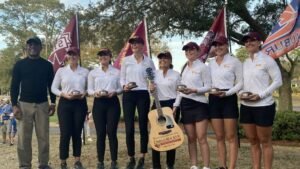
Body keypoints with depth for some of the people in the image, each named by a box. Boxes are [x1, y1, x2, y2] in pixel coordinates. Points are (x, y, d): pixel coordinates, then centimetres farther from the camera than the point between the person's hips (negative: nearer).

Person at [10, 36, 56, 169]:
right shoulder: (19, 64, 4)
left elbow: (51, 85, 10)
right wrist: (14, 105, -6)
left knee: (43, 136, 3)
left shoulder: (47, 65, 7)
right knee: (24, 137, 0)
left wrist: (53, 103, 3)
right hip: (24, 104, -1)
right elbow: (14, 86, 3)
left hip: (42, 105, 1)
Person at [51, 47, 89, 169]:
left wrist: (84, 93, -11)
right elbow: (53, 88, 4)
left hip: (80, 103, 1)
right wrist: (64, 94, -11)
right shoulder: (61, 71, 5)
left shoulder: (85, 71, 6)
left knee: (77, 133, 7)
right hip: (65, 103, -1)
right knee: (65, 133, -3)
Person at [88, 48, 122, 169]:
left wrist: (114, 92, -14)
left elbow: (121, 88, 6)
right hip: (98, 103, 1)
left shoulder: (117, 72, 7)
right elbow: (89, 89, 7)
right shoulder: (93, 72, 10)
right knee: (100, 133, 1)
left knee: (111, 132, -1)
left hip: (113, 103, -1)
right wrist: (95, 93, -14)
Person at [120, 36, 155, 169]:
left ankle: (142, 158, 16)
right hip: (128, 95, 1)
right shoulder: (126, 60, 8)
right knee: (129, 128, -1)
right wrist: (124, 86, -10)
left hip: (143, 95, -1)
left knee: (143, 126, 4)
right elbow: (122, 78, 10)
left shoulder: (149, 61, 6)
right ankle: (131, 158, 14)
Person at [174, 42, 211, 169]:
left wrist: (194, 90, -23)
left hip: (199, 104, -6)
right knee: (191, 138, 7)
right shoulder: (185, 68, 17)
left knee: (201, 138, -8)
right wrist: (176, 104, 9)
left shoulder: (202, 67, -3)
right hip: (185, 105, 6)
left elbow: (208, 86, -7)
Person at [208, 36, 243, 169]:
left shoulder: (234, 61, -3)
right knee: (219, 137, 8)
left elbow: (241, 83, -5)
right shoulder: (211, 63, 12)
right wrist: (210, 89, -3)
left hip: (229, 99, -5)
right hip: (213, 100, 5)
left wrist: (227, 93, -17)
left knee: (231, 137, -2)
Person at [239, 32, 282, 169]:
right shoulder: (245, 63, 11)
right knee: (252, 141, 13)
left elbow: (278, 81, -9)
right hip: (246, 106, 6)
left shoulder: (267, 60, -7)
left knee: (265, 141, 4)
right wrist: (240, 93, -3)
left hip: (263, 106, -6)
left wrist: (261, 95, -18)